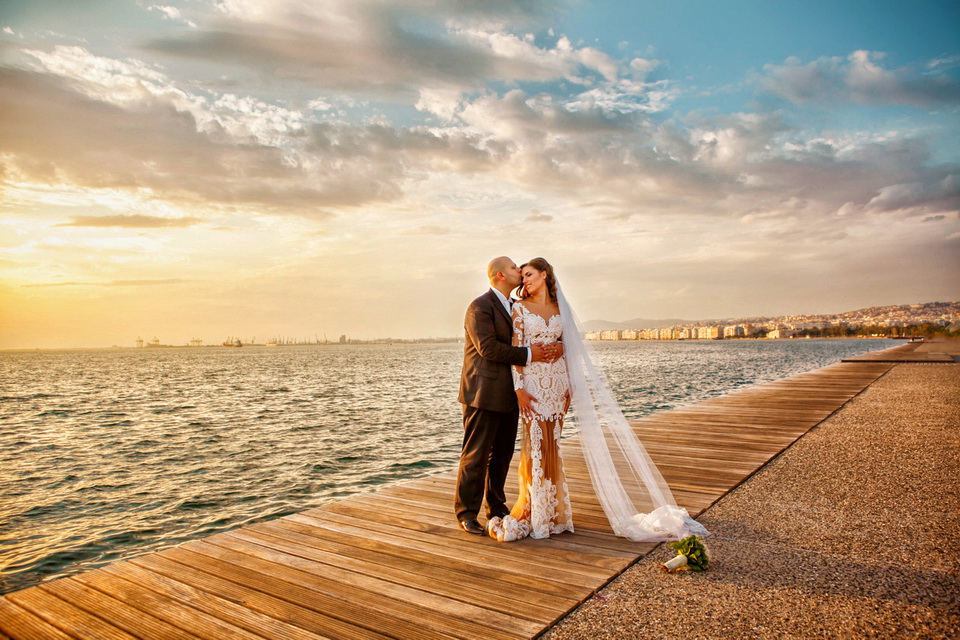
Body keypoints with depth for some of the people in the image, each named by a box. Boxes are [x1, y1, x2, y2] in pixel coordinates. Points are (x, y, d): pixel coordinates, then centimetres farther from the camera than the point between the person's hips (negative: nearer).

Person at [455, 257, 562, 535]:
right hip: (484, 394, -8)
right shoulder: (480, 307, -11)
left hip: (509, 394, 8)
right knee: (476, 455, -1)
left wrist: (556, 347, -4)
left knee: (502, 454, 15)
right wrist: (528, 354, -19)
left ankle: (497, 506, 29)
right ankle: (466, 512, 12)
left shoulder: (515, 307, 17)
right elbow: (488, 348, -21)